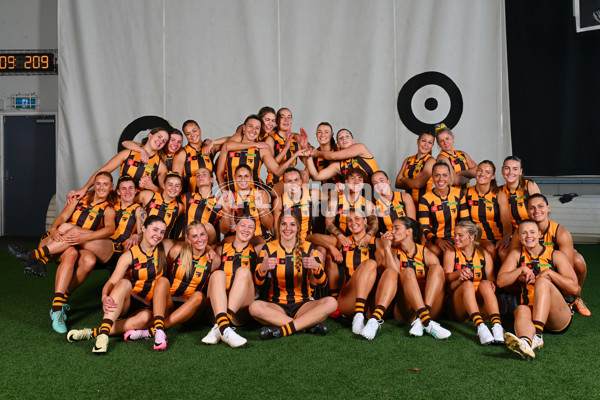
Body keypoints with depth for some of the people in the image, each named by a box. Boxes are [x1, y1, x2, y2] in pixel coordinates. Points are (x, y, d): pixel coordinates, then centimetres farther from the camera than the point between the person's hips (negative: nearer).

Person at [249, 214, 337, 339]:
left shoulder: (308, 248, 1)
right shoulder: (269, 248, 1)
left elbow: (322, 283, -5)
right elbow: (258, 282, -7)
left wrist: (316, 267, -28)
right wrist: (263, 268, -30)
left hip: (303, 304, 0)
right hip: (277, 304, 0)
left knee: (331, 302, -27)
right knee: (255, 307, -32)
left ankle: (282, 330, -27)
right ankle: (310, 324, -25)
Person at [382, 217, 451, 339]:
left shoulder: (426, 253, 10)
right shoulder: (394, 252, 9)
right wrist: (387, 248, -10)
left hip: (430, 306, 1)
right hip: (404, 310, -1)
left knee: (437, 267, -15)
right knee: (408, 271, -23)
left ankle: (419, 320, -34)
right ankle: (427, 323, -44)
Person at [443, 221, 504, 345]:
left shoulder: (484, 254, 15)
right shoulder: (451, 253, 10)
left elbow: (492, 279, 7)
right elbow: (446, 278, -4)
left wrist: (491, 284, -18)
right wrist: (459, 274, -27)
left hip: (480, 305, 1)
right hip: (457, 306, -1)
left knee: (485, 284, -28)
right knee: (467, 284, -31)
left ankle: (497, 326, -48)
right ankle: (479, 326, -53)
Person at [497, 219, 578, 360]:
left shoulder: (555, 255, 6)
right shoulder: (516, 254, 13)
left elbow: (574, 288, -2)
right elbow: (501, 281, 3)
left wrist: (549, 273, -12)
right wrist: (522, 270, -7)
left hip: (559, 318, -1)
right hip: (532, 312, 1)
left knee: (543, 281, -29)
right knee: (521, 310, -34)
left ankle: (537, 335, -49)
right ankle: (526, 343, -68)